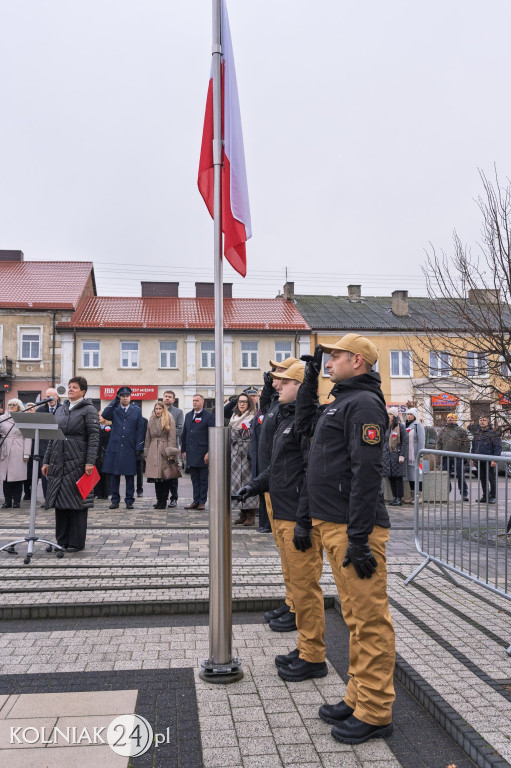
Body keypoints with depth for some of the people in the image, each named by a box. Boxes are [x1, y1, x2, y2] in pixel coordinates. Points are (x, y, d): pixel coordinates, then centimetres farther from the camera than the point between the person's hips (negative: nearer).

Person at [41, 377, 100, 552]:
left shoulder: (88, 410, -2)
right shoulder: (60, 410, 17)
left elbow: (94, 437, -10)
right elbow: (52, 437, 18)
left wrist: (90, 462, -18)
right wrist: (46, 461, 13)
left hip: (77, 463, -6)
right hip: (58, 462, 6)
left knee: (77, 502, -2)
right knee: (59, 501, 8)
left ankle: (76, 542, 6)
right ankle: (62, 541, 18)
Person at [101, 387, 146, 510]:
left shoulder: (137, 410, 8)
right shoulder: (114, 409, 9)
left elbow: (140, 430, 5)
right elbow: (104, 415, -14)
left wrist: (139, 447, -3)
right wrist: (114, 402, -12)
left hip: (130, 448, 0)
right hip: (115, 447, 1)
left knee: (130, 475, 3)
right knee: (114, 475, 3)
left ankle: (129, 501, 12)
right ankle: (115, 500, 13)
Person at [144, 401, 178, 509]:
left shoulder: (169, 420, 1)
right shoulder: (151, 421, 16)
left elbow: (172, 437, -5)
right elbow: (148, 438, 18)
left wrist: (171, 453, -12)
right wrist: (146, 454, 13)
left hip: (164, 450, -4)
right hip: (153, 451, 4)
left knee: (165, 477, -2)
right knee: (156, 476, 4)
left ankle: (163, 502, 5)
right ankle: (159, 500, 13)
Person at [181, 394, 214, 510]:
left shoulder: (209, 416, -3)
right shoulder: (188, 416, 15)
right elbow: (184, 434, 19)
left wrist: (209, 452, -13)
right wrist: (184, 450, 13)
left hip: (202, 453, -5)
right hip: (191, 454, 6)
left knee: (203, 479, 2)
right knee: (194, 478, 10)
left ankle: (202, 501, 9)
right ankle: (196, 501, 15)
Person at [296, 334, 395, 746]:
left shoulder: (363, 403, -14)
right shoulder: (338, 402, 16)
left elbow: (367, 472, -22)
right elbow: (304, 416, 35)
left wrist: (358, 537, -24)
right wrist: (311, 375, 24)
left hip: (355, 529, -10)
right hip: (333, 526, 10)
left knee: (370, 619, 1)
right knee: (354, 616, 18)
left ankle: (375, 712, 14)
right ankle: (359, 697, 31)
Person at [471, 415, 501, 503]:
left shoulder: (493, 432, -7)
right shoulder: (477, 431, 11)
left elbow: (498, 447, -10)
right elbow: (474, 445, 19)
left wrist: (495, 459, -17)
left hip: (489, 460, -6)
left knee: (492, 479, 3)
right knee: (482, 479, 11)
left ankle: (492, 497, 12)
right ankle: (485, 496, 20)